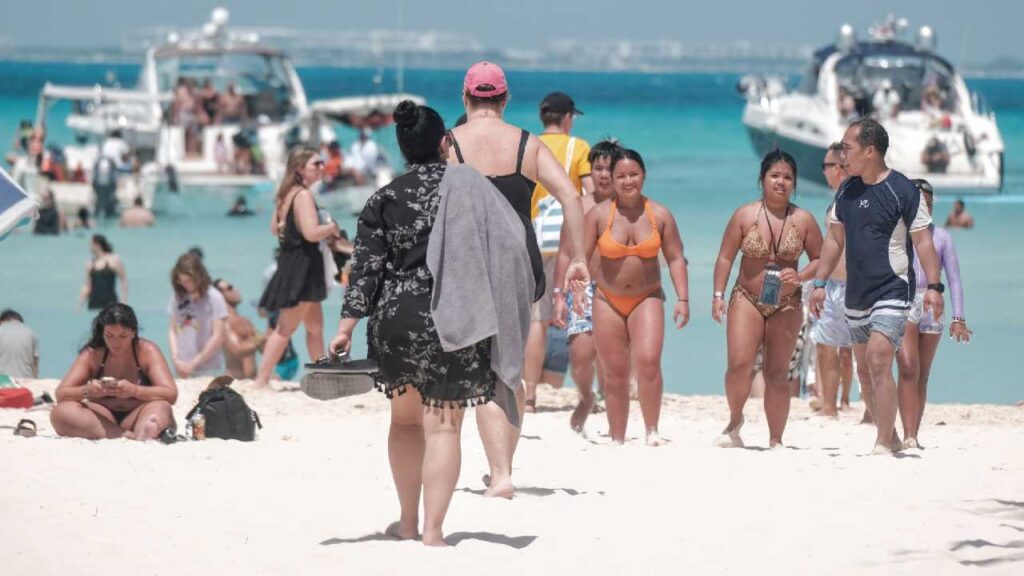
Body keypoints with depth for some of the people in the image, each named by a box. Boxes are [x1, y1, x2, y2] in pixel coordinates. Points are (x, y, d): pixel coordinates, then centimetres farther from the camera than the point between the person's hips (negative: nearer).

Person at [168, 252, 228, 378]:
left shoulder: (214, 298, -6)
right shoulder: (178, 296, 6)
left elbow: (218, 337, -7)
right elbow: (173, 331, 8)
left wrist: (194, 364, -8)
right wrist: (175, 358, -6)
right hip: (183, 369, 3)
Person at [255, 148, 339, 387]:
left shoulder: (287, 194, 11)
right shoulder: (304, 195, -18)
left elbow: (275, 228, 20)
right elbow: (312, 233, -28)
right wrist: (332, 227, -10)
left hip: (291, 263, 10)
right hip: (301, 266, -10)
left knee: (315, 327, 16)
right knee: (286, 328, -6)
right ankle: (261, 380, -6)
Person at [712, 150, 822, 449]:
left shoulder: (803, 220, 2)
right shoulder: (745, 215, 0)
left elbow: (819, 259, 7)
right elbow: (725, 257, 3)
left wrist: (800, 276, -12)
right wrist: (718, 294, -5)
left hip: (786, 306, 1)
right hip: (747, 300, -1)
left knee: (777, 374, 3)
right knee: (740, 364, -17)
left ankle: (776, 440, 11)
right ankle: (735, 420, 9)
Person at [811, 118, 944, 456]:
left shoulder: (902, 191, -10)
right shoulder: (847, 192, 9)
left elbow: (922, 241, -9)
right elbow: (835, 240, 16)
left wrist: (933, 286, -16)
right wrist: (820, 283, 12)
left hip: (892, 292, -7)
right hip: (856, 296, 7)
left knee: (879, 363, -19)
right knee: (865, 369, 12)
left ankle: (883, 447, -18)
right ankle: (889, 437, 25)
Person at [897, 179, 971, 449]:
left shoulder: (941, 237, 9)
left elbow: (954, 280, 9)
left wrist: (958, 318, 0)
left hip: (930, 307, 3)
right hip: (902, 305, -3)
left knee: (923, 376, 6)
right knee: (908, 370, -16)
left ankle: (913, 436, 11)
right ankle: (909, 436, -23)